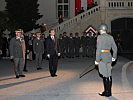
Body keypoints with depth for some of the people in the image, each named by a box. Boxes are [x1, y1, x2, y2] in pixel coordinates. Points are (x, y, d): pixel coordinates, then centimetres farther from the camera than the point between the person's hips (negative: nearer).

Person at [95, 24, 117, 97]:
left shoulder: (100, 37, -9)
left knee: (105, 75, -1)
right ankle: (109, 92, 19)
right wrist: (114, 57, 24)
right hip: (108, 56, 6)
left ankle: (107, 92, 4)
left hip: (102, 57, -6)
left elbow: (98, 49, -14)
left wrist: (97, 60, -10)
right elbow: (115, 48, 12)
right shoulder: (110, 37, 8)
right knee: (108, 75, 11)